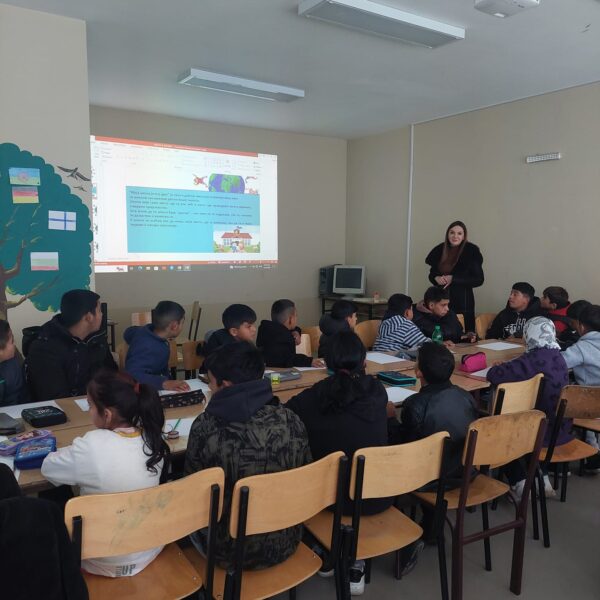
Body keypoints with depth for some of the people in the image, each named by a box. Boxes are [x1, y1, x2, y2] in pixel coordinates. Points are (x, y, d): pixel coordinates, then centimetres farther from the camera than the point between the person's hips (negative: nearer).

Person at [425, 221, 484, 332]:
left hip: (462, 299, -3)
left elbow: (479, 279, -6)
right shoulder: (440, 250, 5)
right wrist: (436, 278, -8)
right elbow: (432, 273, 16)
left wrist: (453, 279, -14)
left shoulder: (471, 251, -5)